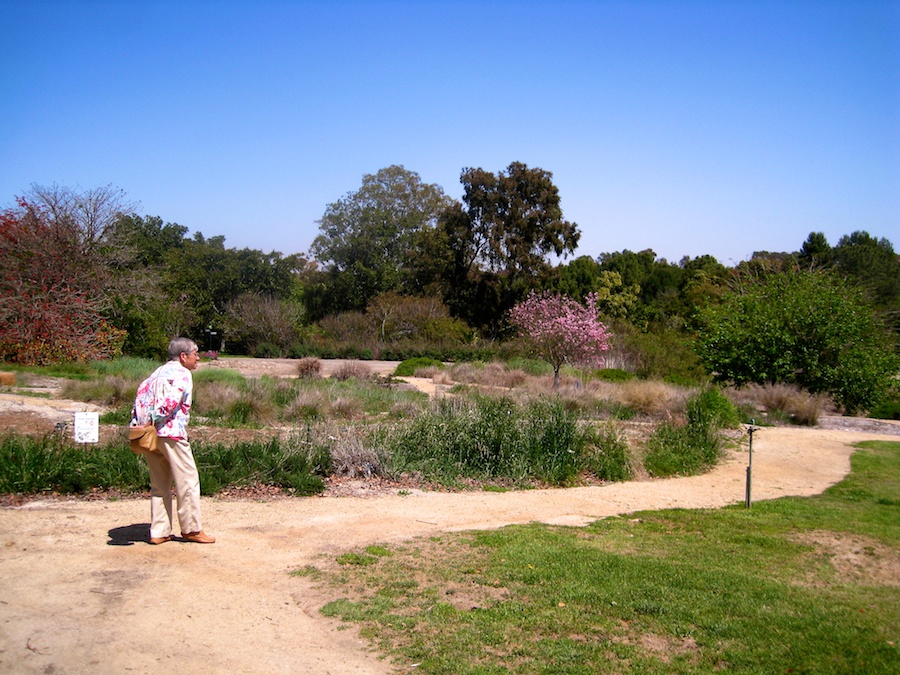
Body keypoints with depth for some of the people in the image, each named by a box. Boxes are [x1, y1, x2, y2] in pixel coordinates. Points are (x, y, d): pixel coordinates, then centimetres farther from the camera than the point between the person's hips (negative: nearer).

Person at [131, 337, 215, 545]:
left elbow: (141, 393, 11)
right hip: (170, 433, -8)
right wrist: (153, 423, -15)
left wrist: (137, 423, 4)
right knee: (188, 481, 2)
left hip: (151, 435, 8)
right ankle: (191, 529, 8)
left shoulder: (159, 372, 20)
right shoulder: (182, 374, -4)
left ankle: (159, 532, 16)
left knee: (159, 485, 14)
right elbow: (171, 401, -18)